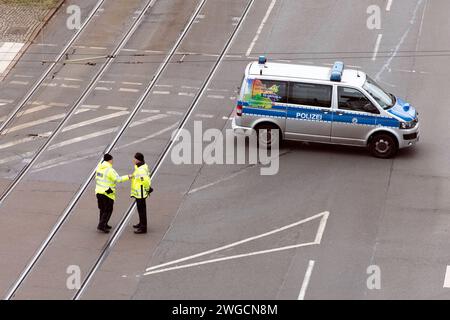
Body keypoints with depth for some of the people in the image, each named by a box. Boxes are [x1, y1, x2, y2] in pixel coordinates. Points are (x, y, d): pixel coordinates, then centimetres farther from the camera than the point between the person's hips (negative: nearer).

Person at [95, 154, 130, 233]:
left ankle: (103, 224, 28)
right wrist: (128, 177, -8)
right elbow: (118, 179, -19)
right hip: (107, 193, -8)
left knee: (103, 209, 20)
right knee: (108, 210, 1)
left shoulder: (99, 167, 4)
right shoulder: (110, 170, -19)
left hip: (99, 191, 8)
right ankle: (101, 226, -5)